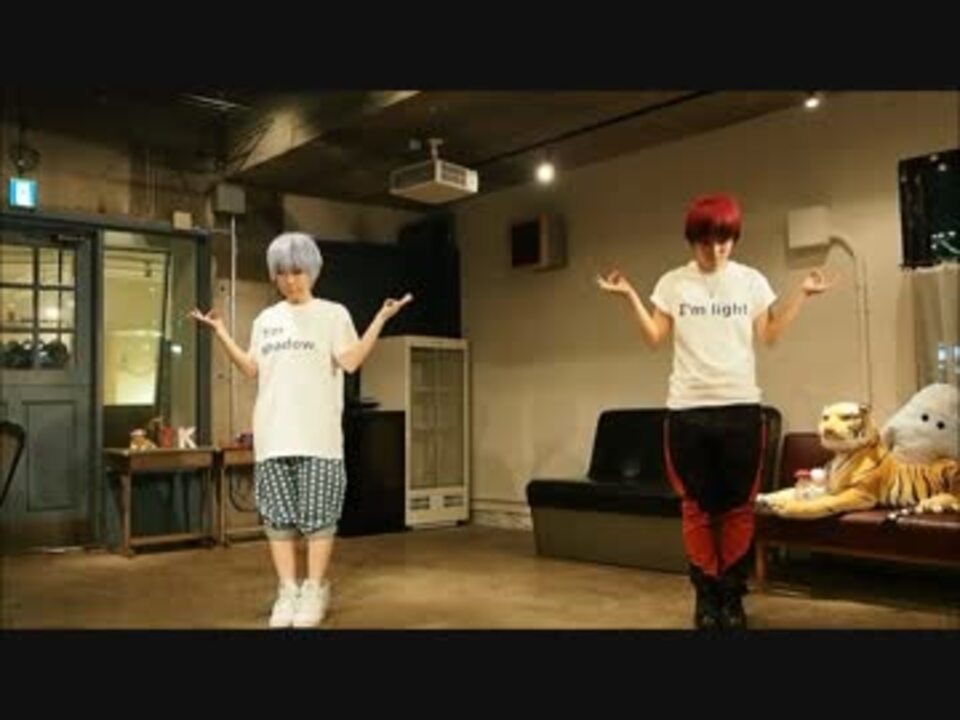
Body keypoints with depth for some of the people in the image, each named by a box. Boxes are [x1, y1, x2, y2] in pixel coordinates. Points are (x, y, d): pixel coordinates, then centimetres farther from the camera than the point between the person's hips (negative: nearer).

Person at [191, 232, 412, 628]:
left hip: (317, 435, -4)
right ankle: (287, 591, 14)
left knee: (317, 513, -1)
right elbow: (251, 369, 12)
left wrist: (380, 319, -14)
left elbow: (350, 361, -7)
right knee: (278, 514, 4)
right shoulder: (266, 320, 16)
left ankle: (314, 591, 10)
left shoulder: (333, 313, 4)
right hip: (273, 434, 4)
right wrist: (220, 332, 8)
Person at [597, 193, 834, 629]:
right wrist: (630, 297, -8)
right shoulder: (673, 283, 4)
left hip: (741, 407, 1)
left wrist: (801, 294, -1)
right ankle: (706, 595, 17)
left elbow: (769, 336, 4)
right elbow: (654, 337, 1)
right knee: (697, 507, 5)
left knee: (738, 507, 5)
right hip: (687, 409, 0)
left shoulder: (751, 281, 5)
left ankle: (733, 595, 17)